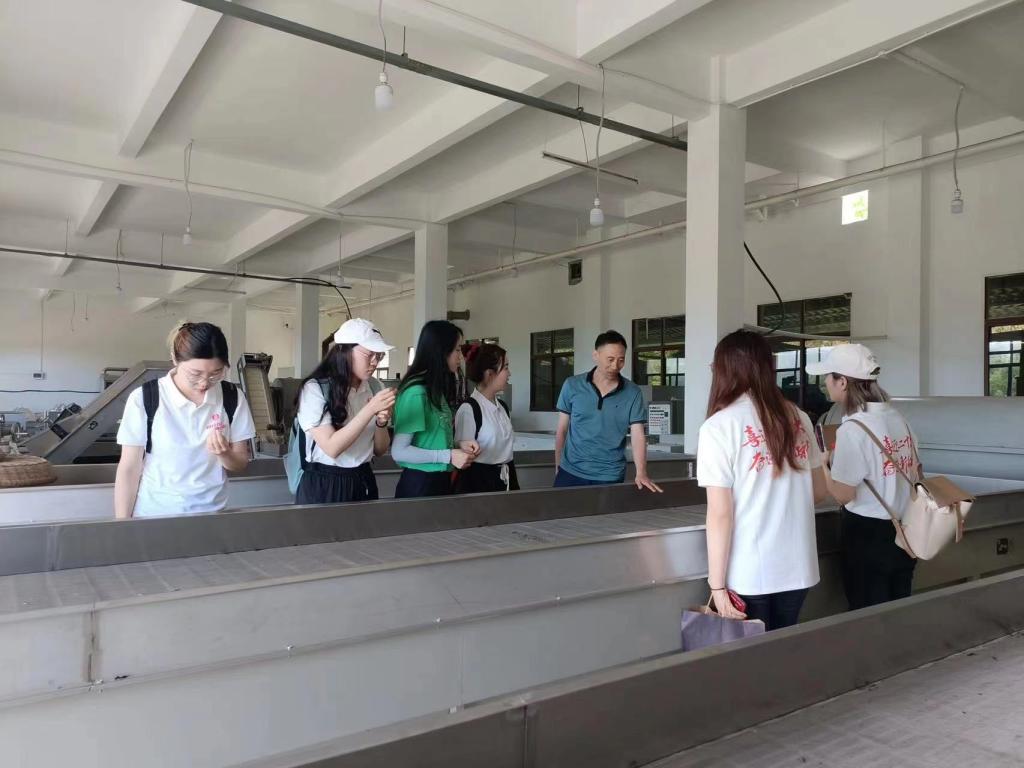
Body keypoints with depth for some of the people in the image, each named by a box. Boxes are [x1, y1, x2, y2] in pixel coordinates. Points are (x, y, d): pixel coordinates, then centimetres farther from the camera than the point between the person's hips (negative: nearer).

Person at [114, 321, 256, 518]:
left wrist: (223, 453, -21)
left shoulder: (232, 398, -8)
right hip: (154, 514, -1)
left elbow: (240, 463, 0)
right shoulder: (144, 399, -13)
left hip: (210, 512, 2)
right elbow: (129, 469, -8)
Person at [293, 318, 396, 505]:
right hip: (324, 485, -5)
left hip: (363, 482, 5)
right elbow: (332, 448, -21)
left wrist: (381, 422, -12)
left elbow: (380, 450, 8)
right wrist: (371, 409, -24)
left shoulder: (373, 388, 3)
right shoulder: (315, 388, -12)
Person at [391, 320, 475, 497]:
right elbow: (399, 452, -20)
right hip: (419, 483, -8)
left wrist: (457, 446, 1)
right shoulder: (416, 392, -19)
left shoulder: (436, 390, 6)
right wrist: (449, 456, -18)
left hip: (440, 481, 8)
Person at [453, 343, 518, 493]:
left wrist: (514, 487, 15)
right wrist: (467, 496, -15)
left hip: (505, 481, 7)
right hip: (477, 483, -7)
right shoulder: (469, 409, -15)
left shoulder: (502, 407, 8)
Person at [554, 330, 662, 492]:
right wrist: (558, 467, 6)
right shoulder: (572, 386, 0)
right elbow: (562, 430, 6)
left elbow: (637, 436, -7)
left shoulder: (633, 393, -2)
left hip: (610, 476, 0)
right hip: (571, 472, 1)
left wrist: (641, 473, -20)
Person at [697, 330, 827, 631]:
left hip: (748, 575, -4)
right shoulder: (798, 418, 1)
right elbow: (819, 491, 12)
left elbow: (720, 513, -15)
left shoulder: (719, 427, -14)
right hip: (797, 569, 5)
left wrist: (717, 584, -9)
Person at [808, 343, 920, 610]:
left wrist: (823, 462, -6)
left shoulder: (853, 428, -20)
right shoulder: (896, 417, 4)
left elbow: (843, 494, -19)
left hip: (867, 535, -8)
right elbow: (917, 473, 13)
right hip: (904, 532, 8)